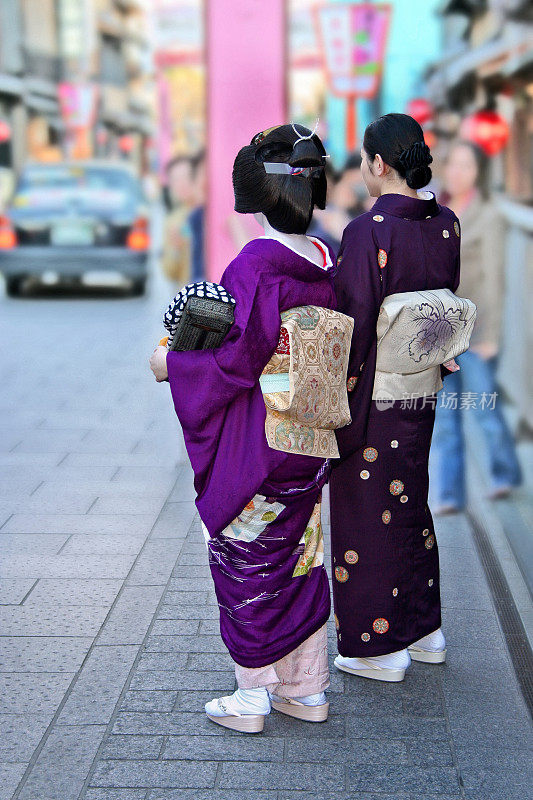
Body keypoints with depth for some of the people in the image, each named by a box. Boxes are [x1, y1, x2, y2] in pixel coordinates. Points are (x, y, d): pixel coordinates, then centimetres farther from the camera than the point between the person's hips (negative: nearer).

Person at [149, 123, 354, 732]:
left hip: (256, 448, -7)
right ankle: (307, 688, 26)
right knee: (299, 556, 17)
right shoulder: (325, 261, 2)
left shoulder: (256, 266, -20)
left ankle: (252, 699, 16)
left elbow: (239, 360, -20)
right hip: (311, 448, 7)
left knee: (249, 565, 6)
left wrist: (172, 363, -5)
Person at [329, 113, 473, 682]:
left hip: (373, 393, -7)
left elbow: (352, 323, -19)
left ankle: (378, 646, 17)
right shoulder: (446, 225, 1)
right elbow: (448, 304, 8)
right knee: (409, 501, 21)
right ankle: (423, 628, 32)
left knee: (367, 510, 6)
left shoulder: (367, 231, -20)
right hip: (422, 392, 7)